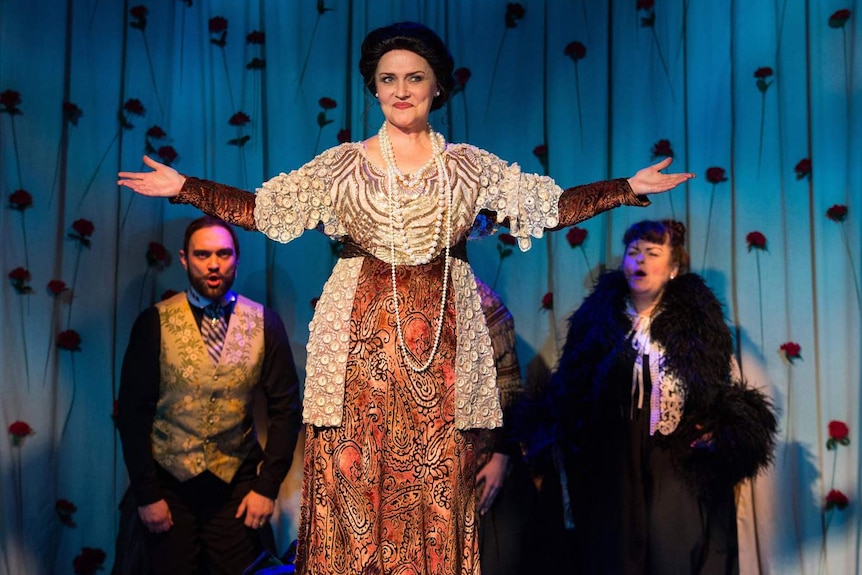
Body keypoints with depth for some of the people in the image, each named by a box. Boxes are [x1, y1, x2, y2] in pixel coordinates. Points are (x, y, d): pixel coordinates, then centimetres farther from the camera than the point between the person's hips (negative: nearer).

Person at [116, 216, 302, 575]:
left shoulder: (265, 323, -4)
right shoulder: (154, 323, -7)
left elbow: (285, 408, -2)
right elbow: (132, 412, -5)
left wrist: (268, 486, -6)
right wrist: (146, 494, -7)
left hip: (237, 482, 1)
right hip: (168, 480, 0)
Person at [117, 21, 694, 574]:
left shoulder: (472, 165, 8)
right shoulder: (340, 164, 6)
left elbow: (553, 205, 10)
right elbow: (260, 208, 9)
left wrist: (629, 188, 4)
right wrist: (184, 188, 3)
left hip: (443, 334, 1)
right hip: (362, 331, 0)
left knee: (438, 477, 3)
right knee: (351, 468, 0)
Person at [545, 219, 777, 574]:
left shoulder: (698, 320, 4)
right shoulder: (595, 319, 4)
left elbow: (729, 389, 9)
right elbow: (567, 397, 3)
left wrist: (723, 432, -9)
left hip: (683, 472, -1)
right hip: (612, 473, 1)